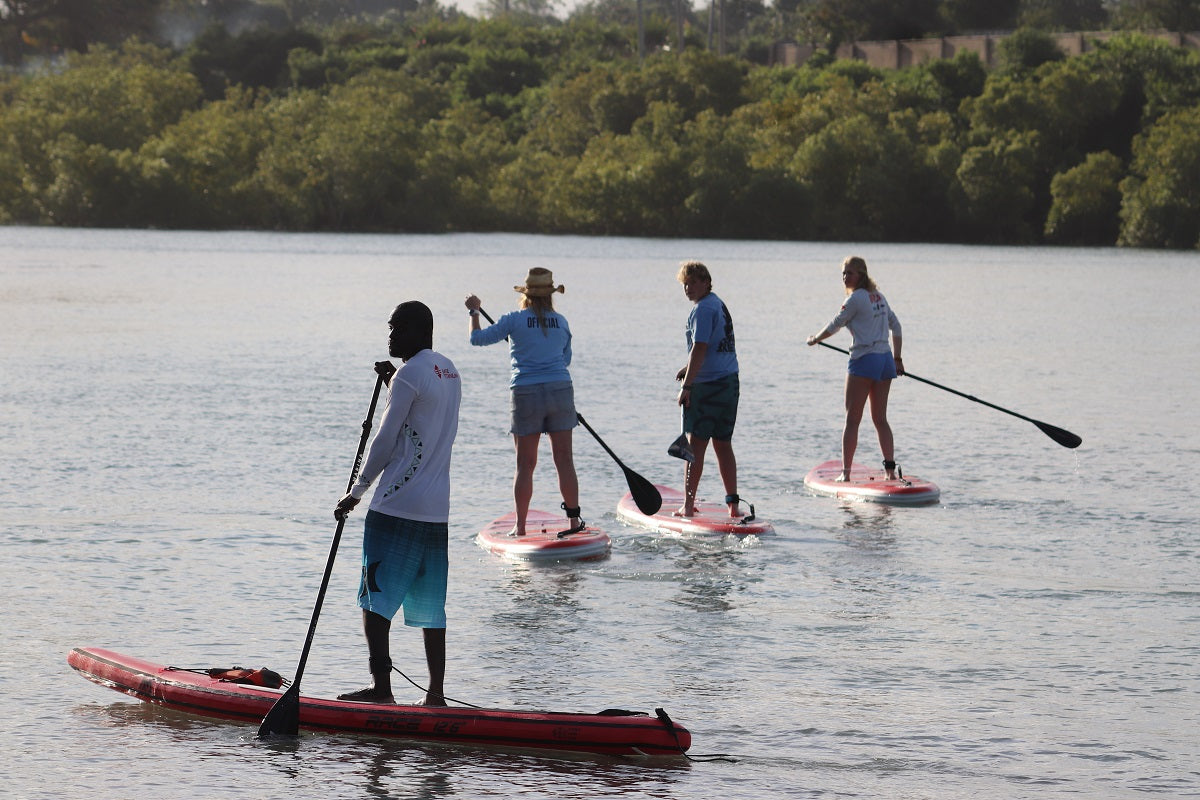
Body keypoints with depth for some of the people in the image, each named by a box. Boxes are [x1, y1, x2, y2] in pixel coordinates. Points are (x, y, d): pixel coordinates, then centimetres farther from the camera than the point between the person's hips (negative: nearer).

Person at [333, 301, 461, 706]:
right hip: (438, 509, 9)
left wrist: (357, 492, -2)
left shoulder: (410, 375, -12)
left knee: (375, 596, -5)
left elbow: (385, 442, -11)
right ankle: (436, 693, 9)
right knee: (430, 604, 10)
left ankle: (381, 686, -11)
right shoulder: (448, 371, 15)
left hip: (397, 506, -9)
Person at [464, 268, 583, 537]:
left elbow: (477, 338, 4)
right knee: (564, 460, 7)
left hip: (526, 394, -2)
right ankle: (574, 519, 9)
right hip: (560, 391, 2)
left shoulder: (515, 320, -3)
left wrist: (474, 312, 20)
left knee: (525, 464, 3)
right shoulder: (561, 322, 7)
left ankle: (520, 526, 5)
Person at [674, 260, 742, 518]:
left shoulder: (703, 310, -13)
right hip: (730, 381, 9)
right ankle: (733, 504, 10)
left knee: (696, 445, -6)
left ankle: (688, 505, -7)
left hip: (706, 386, -9)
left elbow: (700, 349, -20)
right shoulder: (719, 305, 16)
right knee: (723, 445, 12)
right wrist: (690, 369, 27)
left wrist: (687, 385, -20)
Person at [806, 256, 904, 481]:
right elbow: (895, 326, 19)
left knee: (852, 420, -3)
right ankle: (890, 469, 3)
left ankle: (846, 472, -5)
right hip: (885, 360, 7)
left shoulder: (856, 298, -10)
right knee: (880, 419, 11)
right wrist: (897, 359, 24)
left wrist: (814, 339, 16)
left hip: (864, 361, -7)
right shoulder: (878, 296, 14)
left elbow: (835, 326, -2)